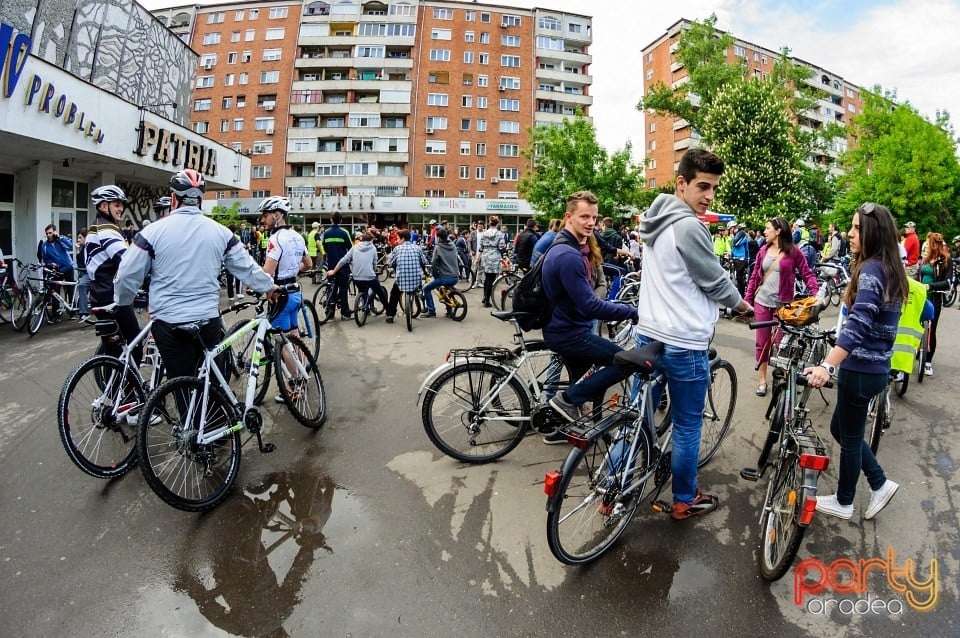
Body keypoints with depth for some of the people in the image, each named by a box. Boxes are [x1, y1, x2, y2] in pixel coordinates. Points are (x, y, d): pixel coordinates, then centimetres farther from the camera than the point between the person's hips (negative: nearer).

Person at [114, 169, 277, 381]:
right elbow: (246, 267, 12)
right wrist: (269, 286, 29)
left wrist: (121, 301, 19)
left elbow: (127, 275, -1)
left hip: (169, 325, -2)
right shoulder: (220, 232, 2)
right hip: (209, 322, 2)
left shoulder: (154, 231, -5)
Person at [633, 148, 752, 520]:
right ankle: (685, 501, 26)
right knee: (687, 427, 9)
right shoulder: (689, 226, -19)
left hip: (647, 334, 8)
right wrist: (743, 306, 10)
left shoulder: (655, 220, 9)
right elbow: (716, 282, -10)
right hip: (684, 343, -8)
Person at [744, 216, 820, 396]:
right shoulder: (763, 251, 7)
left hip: (782, 303, -3)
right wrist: (747, 299, 6)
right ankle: (762, 380, 14)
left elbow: (807, 274, -4)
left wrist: (817, 293, -18)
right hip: (762, 302, 3)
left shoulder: (793, 251, -4)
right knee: (762, 341, 6)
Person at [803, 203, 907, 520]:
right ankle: (880, 484, 30)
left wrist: (827, 365, -44)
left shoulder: (871, 270, -21)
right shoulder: (890, 270, 9)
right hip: (877, 367, 9)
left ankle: (843, 503, 26)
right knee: (841, 428, 22)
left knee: (849, 436, 8)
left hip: (860, 370, -9)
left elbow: (857, 325, -34)